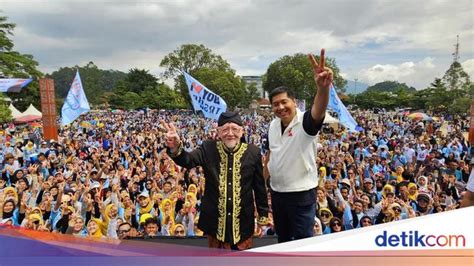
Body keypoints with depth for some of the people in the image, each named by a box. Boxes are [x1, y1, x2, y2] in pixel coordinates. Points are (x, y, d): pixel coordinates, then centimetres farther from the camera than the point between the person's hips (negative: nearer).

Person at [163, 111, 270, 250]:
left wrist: (263, 214, 6)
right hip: (214, 219, 0)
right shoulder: (208, 148, -5)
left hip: (243, 220, 0)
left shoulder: (253, 152, -6)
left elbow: (260, 186, 1)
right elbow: (188, 161, -21)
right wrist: (175, 148, -42)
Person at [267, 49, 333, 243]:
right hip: (277, 192, 6)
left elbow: (318, 112, -42)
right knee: (282, 240, 23)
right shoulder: (273, 125, 2)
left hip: (301, 194, -6)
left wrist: (323, 87, -62)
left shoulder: (305, 122, -18)